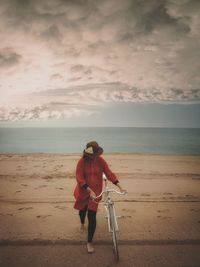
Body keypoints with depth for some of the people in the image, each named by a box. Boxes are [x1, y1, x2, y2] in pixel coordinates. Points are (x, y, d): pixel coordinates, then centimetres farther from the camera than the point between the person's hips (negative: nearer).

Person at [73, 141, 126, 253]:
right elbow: (79, 178, -21)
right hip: (83, 191, 1)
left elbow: (109, 173, -9)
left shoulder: (100, 160, -13)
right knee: (82, 210, 23)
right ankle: (82, 224, 60)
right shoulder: (82, 161, -18)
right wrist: (89, 190, -29)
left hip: (96, 191, 0)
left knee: (92, 216, -5)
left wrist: (120, 186, -14)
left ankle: (90, 242, 13)